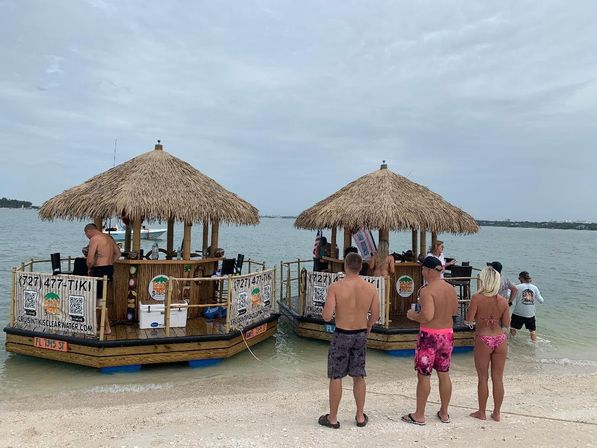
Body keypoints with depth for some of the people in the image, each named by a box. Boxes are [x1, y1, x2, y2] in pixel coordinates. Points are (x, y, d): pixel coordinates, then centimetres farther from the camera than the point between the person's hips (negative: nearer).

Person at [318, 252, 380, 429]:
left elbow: (327, 316, -20)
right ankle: (360, 416, 29)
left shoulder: (335, 287, -17)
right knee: (359, 377, 18)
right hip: (361, 335, 4)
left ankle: (332, 418, 22)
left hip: (341, 335, -3)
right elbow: (375, 315, 2)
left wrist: (326, 310, 3)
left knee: (336, 377, 10)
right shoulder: (370, 288, -6)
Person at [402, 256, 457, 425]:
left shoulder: (427, 290, -20)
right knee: (444, 374, 17)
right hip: (447, 334, 7)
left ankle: (419, 415, 16)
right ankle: (444, 413, 30)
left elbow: (427, 316, -27)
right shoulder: (451, 289, 4)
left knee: (423, 375, 5)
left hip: (429, 336, -7)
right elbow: (454, 311, 15)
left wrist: (413, 315, -10)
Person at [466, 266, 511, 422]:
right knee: (498, 378, 13)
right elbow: (507, 324, 1)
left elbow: (469, 319, -12)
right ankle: (496, 413, 24)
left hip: (483, 340, -3)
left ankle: (481, 412, 22)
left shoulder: (477, 297, -13)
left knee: (483, 378, 10)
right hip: (500, 339, 3)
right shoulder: (503, 300, -2)